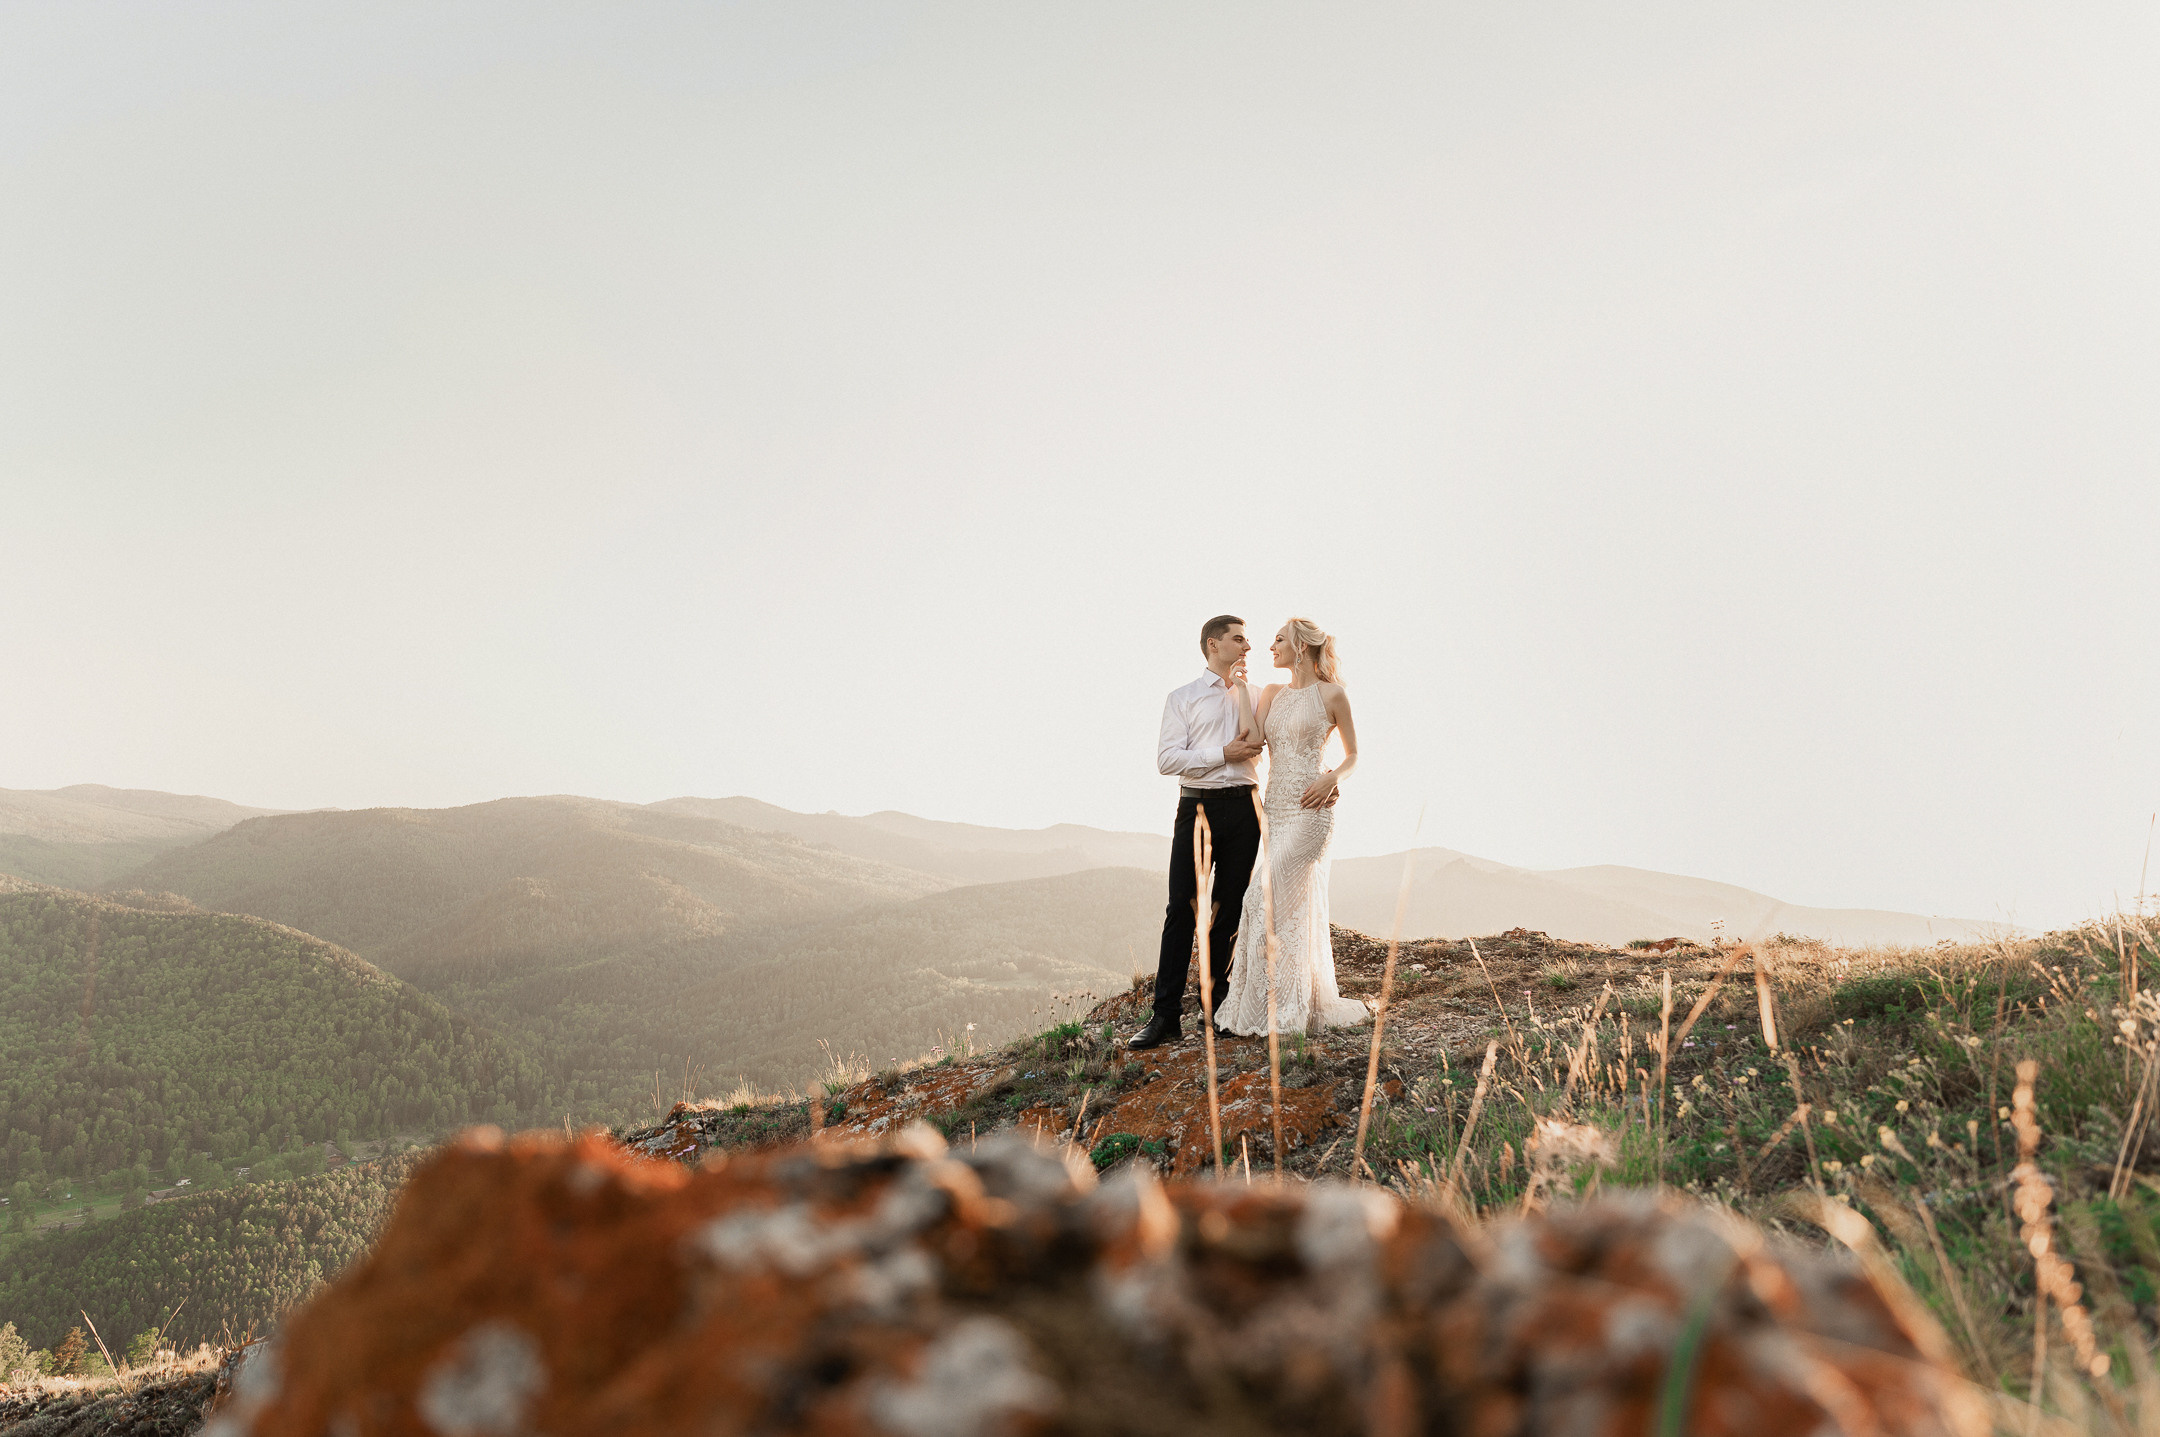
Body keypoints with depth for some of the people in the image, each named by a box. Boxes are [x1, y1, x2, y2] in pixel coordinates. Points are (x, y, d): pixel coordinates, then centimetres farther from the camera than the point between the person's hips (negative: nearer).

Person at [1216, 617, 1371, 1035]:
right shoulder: (1273, 694, 15)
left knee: (1268, 898, -14)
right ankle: (1316, 1008, 18)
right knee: (1298, 906, 8)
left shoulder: (1331, 694, -1)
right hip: (1275, 807, 7)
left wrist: (1332, 779, -12)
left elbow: (1353, 755, 6)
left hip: (1309, 809, -6)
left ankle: (1272, 1011, -6)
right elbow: (1253, 739, -1)